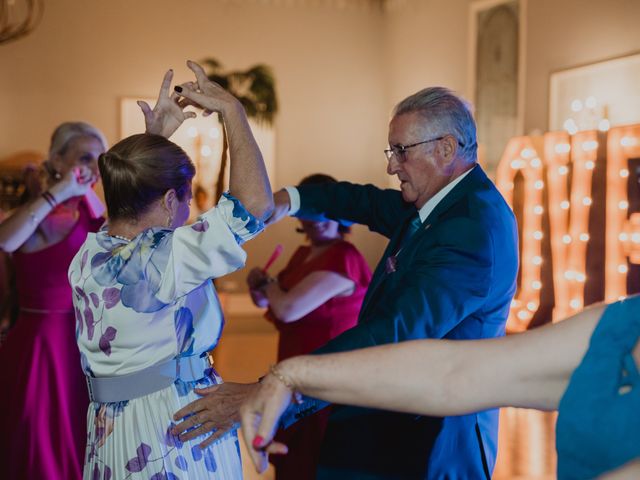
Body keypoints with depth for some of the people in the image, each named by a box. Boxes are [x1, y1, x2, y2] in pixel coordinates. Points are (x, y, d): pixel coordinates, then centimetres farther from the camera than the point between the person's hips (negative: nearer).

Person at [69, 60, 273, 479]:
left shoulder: (88, 256, 0)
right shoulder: (159, 258, -23)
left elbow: (133, 201, 23)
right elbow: (255, 202, -23)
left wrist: (155, 135, 18)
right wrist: (231, 108, -14)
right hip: (176, 438, -8)